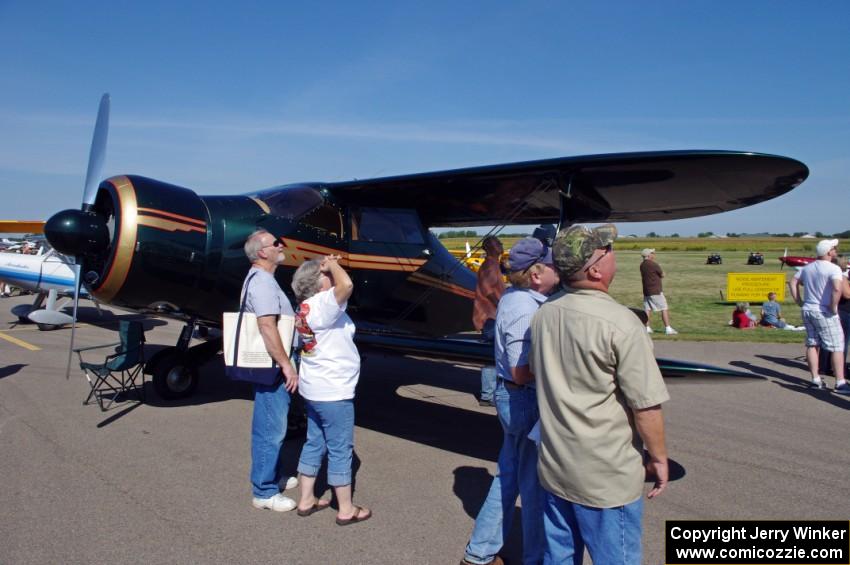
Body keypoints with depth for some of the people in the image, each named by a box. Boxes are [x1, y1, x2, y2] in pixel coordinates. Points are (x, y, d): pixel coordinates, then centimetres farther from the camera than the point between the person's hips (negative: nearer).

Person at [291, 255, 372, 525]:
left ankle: (306, 500, 29)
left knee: (314, 444, 19)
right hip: (333, 393, -9)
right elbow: (346, 285, -38)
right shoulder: (322, 305, -23)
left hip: (314, 389, 10)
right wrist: (332, 264, -22)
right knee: (341, 450, 3)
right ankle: (346, 510, 15)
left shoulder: (305, 307, 6)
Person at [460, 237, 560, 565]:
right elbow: (522, 372, -26)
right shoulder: (525, 309, -25)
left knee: (508, 476, 19)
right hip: (526, 401, -10)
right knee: (535, 483, 8)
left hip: (510, 396, 10)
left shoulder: (513, 297, 6)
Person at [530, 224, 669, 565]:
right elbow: (646, 405, -19)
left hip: (554, 464, 6)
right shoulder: (620, 323, -22)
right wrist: (658, 457, -3)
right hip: (606, 475, -6)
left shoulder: (544, 314, 0)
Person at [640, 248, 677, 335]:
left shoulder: (642, 265, 6)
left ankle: (647, 328, 11)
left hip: (646, 291, 7)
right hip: (655, 291, -7)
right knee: (664, 309, -1)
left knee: (647, 309, 10)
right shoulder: (654, 265, -16)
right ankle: (668, 329, -2)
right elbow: (662, 275, -3)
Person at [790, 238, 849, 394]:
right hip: (824, 313, -7)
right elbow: (837, 288, -29)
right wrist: (833, 307, -17)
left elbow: (793, 283, 15)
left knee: (812, 345, 12)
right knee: (837, 347, 0)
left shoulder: (807, 267, 9)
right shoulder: (833, 268, -14)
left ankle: (815, 380, 16)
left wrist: (800, 302, 13)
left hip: (807, 310, 7)